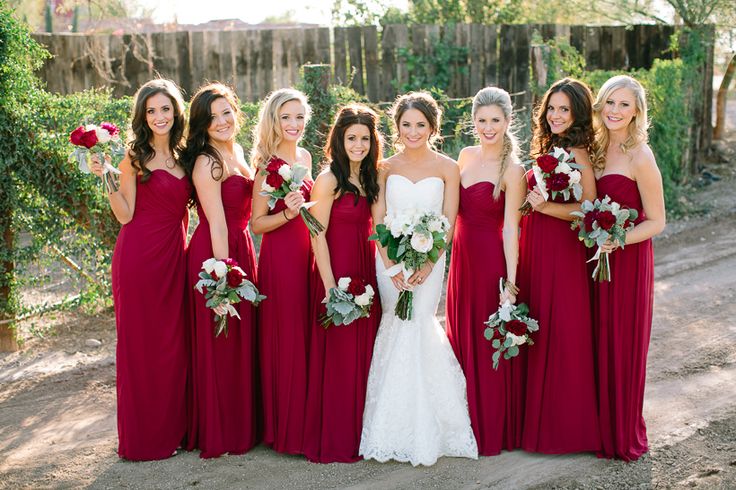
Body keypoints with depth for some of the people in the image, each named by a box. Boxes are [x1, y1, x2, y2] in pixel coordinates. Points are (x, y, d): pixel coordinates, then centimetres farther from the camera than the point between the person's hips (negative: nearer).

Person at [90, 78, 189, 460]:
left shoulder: (182, 157, 12)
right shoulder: (134, 157, -4)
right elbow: (125, 215, -7)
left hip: (174, 256, 6)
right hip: (139, 256, -5)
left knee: (173, 342, 9)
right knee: (140, 342, 2)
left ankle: (172, 429, 21)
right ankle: (142, 436, 13)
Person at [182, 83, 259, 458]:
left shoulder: (236, 152, 13)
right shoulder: (207, 163, -14)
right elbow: (216, 224, -19)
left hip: (242, 250, 9)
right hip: (215, 254, -8)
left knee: (243, 340, 14)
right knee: (220, 345, 0)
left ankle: (242, 425, 26)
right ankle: (219, 434, 12)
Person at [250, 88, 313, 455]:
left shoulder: (304, 157, 10)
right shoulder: (267, 164, -11)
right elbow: (256, 224, -12)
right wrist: (287, 213, -25)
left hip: (306, 253, 7)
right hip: (279, 257, -7)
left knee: (307, 337, 11)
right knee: (286, 340, -2)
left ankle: (306, 422, 22)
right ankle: (286, 430, 9)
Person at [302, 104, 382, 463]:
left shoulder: (369, 179, 11)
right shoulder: (329, 180, -10)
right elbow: (318, 235, -13)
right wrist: (330, 286, -17)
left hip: (366, 273, 7)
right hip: (337, 274, -7)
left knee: (364, 354, 11)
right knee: (338, 357, -1)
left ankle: (359, 433, 24)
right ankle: (333, 441, 12)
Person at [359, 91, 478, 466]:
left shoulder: (447, 168, 1)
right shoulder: (386, 168, 5)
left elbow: (448, 224, -2)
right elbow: (378, 222, 1)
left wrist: (426, 265, -15)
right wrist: (391, 266, -12)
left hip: (429, 259, -1)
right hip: (390, 259, 1)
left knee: (417, 324, -9)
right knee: (397, 325, -1)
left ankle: (424, 430, 6)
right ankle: (395, 432, 12)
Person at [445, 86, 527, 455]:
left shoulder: (512, 169, -12)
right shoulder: (466, 156, 8)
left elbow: (510, 228, -16)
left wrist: (511, 282, -19)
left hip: (491, 259, -7)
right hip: (461, 256, 7)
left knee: (490, 344, 3)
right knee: (461, 339, 14)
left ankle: (493, 429, 18)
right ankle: (467, 422, 30)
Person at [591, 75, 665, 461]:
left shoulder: (639, 157, -14)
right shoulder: (598, 150, 7)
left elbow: (656, 222, -12)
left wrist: (616, 240, -24)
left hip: (627, 259, -6)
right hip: (597, 257, 7)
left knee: (621, 345, 3)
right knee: (597, 341, 11)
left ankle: (623, 436, 18)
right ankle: (599, 427, 25)